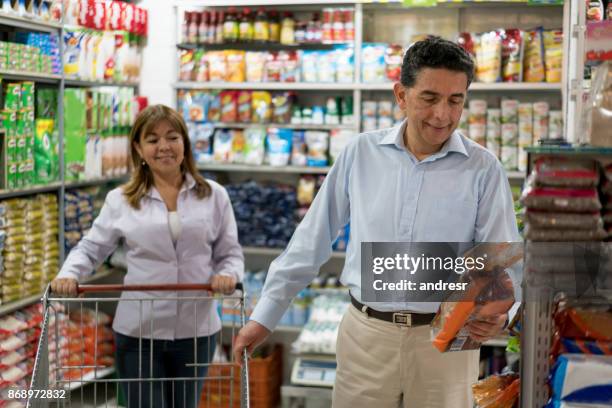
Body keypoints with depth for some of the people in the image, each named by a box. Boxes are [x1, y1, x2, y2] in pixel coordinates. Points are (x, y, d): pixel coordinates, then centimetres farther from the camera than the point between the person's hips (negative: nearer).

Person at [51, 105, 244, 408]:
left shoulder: (214, 195, 3)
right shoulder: (120, 200, 1)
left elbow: (230, 253, 6)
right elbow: (90, 249, 7)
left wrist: (228, 275, -15)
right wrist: (69, 275, -12)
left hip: (196, 330, 2)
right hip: (137, 332, -1)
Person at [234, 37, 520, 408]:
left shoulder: (483, 169, -4)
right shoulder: (362, 153, 0)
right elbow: (312, 240, 6)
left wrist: (498, 313, -26)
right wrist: (265, 316, 6)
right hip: (365, 335, 1)